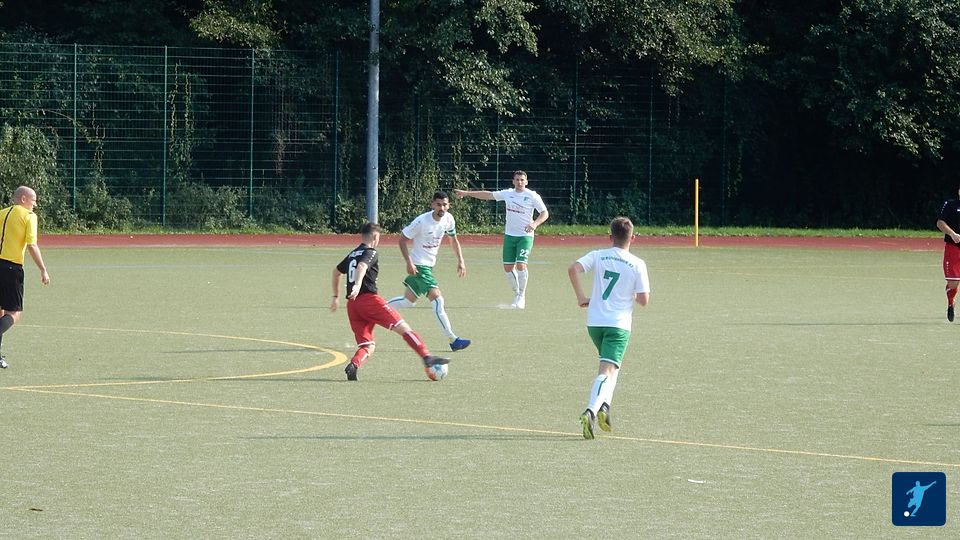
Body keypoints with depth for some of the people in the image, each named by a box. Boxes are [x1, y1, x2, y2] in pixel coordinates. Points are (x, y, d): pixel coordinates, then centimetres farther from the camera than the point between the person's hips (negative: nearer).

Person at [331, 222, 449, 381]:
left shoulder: (352, 254, 24)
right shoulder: (371, 253, 0)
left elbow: (336, 272, 37)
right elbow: (362, 266, -21)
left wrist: (336, 297, 48)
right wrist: (357, 285, -39)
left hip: (352, 304, 7)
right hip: (369, 299, -7)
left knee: (368, 346, 7)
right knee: (403, 327, -7)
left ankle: (353, 365, -22)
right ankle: (427, 358, -16)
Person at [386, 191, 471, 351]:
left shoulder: (448, 219, -3)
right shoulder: (422, 221, -22)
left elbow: (453, 239, 15)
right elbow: (402, 239, -14)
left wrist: (460, 261, 7)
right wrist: (409, 263, -23)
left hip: (429, 265, 8)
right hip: (419, 265, -8)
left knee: (408, 300, 20)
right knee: (437, 300, -17)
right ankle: (453, 340, -16)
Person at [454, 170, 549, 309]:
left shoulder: (532, 196, -5)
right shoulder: (508, 194, 7)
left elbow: (545, 213, -2)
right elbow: (488, 195, 16)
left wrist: (535, 224, -21)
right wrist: (466, 193, 17)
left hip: (525, 236, -5)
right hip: (509, 235, 5)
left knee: (521, 264, -18)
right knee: (508, 266, 2)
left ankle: (522, 296, -5)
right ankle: (517, 295, 18)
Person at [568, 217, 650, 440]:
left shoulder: (598, 256, 3)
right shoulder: (637, 265, -3)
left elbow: (573, 269, -13)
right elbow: (644, 299, -5)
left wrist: (581, 296, -3)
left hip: (594, 321, 4)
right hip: (619, 324, -4)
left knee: (609, 367, 26)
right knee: (608, 371, -11)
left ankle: (604, 406, 13)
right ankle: (591, 411, -31)